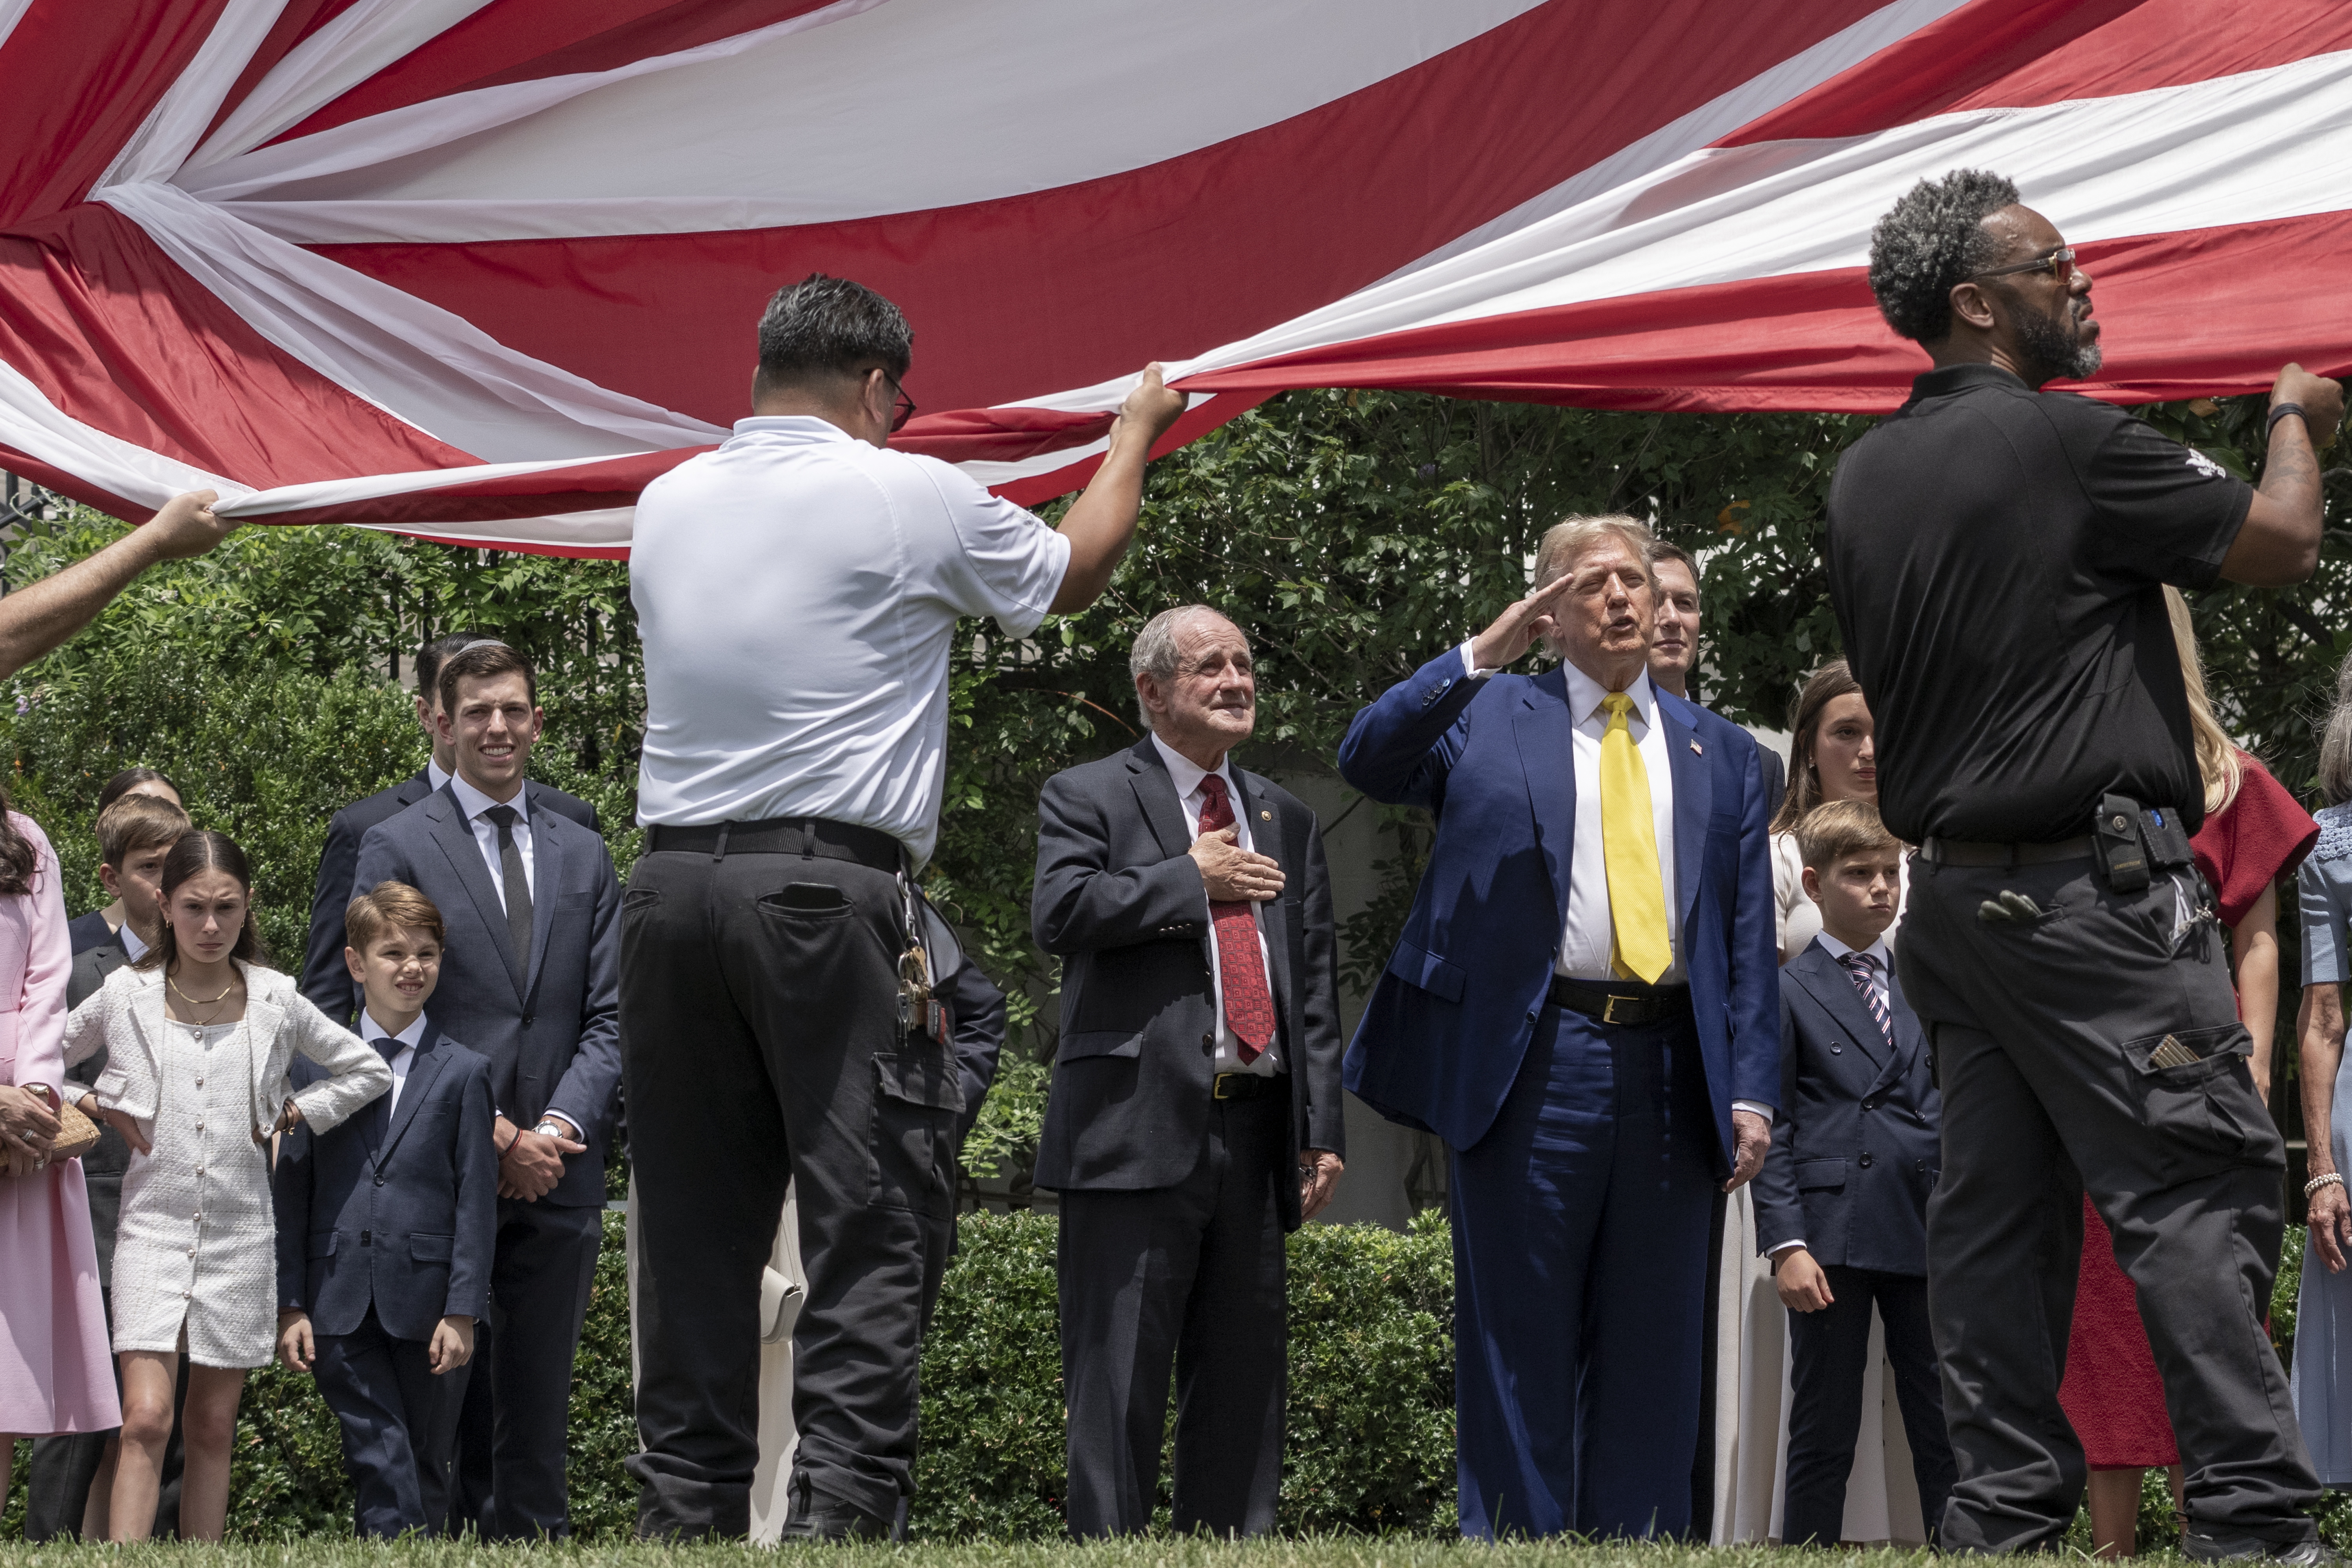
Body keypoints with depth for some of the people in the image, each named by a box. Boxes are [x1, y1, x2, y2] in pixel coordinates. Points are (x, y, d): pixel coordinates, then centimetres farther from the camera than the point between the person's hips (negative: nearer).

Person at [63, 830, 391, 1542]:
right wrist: (94, 1108, 0)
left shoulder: (276, 1000, 3)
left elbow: (369, 1071, 14)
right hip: (152, 1224, -2)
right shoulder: (125, 996, 0)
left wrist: (295, 1113, 4)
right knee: (146, 1418, -15)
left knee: (212, 1428, 6)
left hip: (239, 1234, 2)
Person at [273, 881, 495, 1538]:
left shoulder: (463, 1072, 6)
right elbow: (291, 1193, 7)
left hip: (428, 1304, 0)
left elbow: (476, 1199, 2)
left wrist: (463, 1311, -5)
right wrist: (290, 1306, 1)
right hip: (340, 1305, 0)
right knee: (380, 1460, -10)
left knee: (425, 1465, 6)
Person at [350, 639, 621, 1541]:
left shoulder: (583, 856, 15)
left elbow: (608, 1017, 10)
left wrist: (560, 1124, -7)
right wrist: (497, 1136, -10)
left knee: (538, 1408, 4)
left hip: (557, 1173, 3)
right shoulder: (397, 848, 3)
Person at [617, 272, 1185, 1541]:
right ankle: (840, 1514, -13)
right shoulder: (911, 498, -1)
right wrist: (1135, 432, 34)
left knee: (695, 1232, 7)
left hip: (671, 883, 5)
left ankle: (685, 1514, 6)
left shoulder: (668, 505, 13)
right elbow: (1072, 574, 17)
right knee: (867, 1224, -4)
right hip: (827, 886, -5)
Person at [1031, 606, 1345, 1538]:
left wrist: (1321, 1129, 7)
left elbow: (1316, 989, 16)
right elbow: (1060, 912, -15)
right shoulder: (1088, 797, 5)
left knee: (1246, 1376, 6)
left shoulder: (1287, 821, 21)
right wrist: (1192, 882, -9)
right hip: (1138, 1132, -5)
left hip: (1253, 1138, 6)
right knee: (1120, 1378, -6)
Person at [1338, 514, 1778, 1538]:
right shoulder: (1487, 715, 11)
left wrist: (1752, 1091, 3)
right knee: (1521, 1343, -1)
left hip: (1673, 1071, 3)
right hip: (1533, 1065, -3)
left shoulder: (1720, 753, 17)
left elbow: (1751, 937, 13)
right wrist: (1482, 653, -14)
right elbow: (1368, 762, -8)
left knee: (1654, 1349, 5)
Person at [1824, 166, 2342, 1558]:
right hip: (2093, 880, -8)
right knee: (2201, 1189, -8)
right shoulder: (2069, 441, -12)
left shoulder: (1866, 476, 12)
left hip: (1952, 890, 8)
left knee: (1999, 1209, 7)